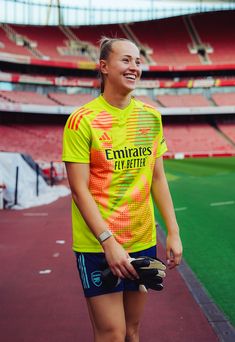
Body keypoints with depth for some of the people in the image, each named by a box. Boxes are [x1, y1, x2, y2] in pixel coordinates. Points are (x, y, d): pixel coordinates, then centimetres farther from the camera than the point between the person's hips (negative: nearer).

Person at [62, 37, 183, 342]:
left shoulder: (151, 116, 5)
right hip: (98, 245, -5)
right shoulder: (82, 120, -11)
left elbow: (158, 178, 9)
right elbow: (79, 190, -13)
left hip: (143, 241, 5)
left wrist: (173, 232, 4)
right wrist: (109, 242, -19)